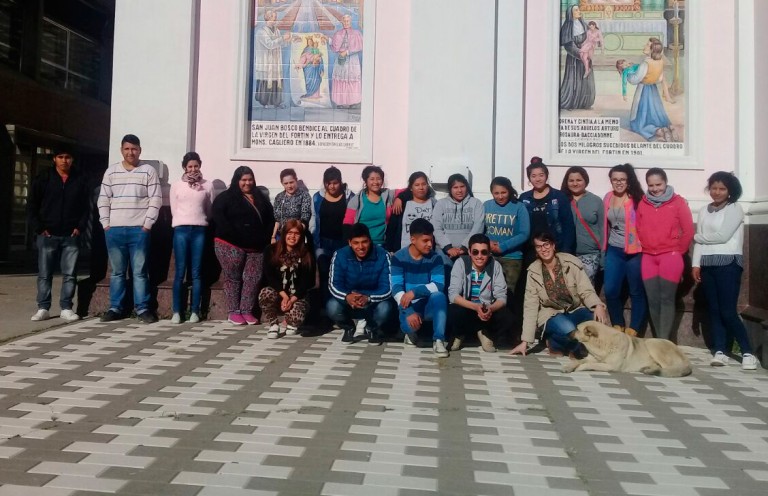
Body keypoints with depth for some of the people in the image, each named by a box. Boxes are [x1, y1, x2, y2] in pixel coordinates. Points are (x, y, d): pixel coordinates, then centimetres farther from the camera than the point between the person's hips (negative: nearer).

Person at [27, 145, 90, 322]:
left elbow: (86, 207, 9)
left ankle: (66, 308, 9)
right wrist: (38, 228, -4)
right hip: (48, 235, 0)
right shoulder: (43, 179, 3)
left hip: (71, 236, 1)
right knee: (44, 274, 4)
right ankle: (43, 308, 11)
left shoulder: (81, 180, 6)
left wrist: (80, 227, -3)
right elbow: (31, 206, 4)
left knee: (70, 274, 1)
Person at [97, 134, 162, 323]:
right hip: (114, 230, 3)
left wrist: (147, 224, -8)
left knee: (140, 271, 0)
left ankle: (143, 309, 4)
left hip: (139, 230, -3)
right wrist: (105, 224, 2)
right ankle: (115, 308, 15)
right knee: (117, 271, 8)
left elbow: (155, 200, -2)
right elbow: (103, 199, 10)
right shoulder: (111, 171, 11)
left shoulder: (148, 171, 2)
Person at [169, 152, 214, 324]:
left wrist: (199, 220, 9)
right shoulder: (176, 185, 9)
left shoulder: (208, 185, 8)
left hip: (200, 230, 0)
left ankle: (195, 311, 4)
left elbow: (210, 210, 12)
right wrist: (185, 221, 7)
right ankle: (176, 311, 3)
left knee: (196, 273, 1)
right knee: (180, 272, -2)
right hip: (181, 229, 0)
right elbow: (174, 210, 9)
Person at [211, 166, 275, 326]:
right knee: (233, 278, 1)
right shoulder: (226, 197, 1)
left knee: (253, 279, 2)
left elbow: (270, 219, 17)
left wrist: (265, 238, 2)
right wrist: (236, 237, -19)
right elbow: (219, 218, -12)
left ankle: (247, 311, 10)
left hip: (255, 247, 5)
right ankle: (233, 312, 8)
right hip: (231, 245, -4)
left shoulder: (260, 198, 16)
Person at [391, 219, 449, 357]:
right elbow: (396, 289, -16)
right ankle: (411, 332, 7)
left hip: (429, 305, 1)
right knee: (410, 325, -33)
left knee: (439, 296, -33)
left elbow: (439, 285, -17)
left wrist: (414, 292, -31)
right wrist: (409, 312, -29)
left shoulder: (435, 258, -5)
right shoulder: (399, 257, -9)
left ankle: (438, 340, -21)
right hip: (409, 306, -1)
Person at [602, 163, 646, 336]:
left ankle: (633, 328, 17)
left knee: (637, 291, 6)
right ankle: (617, 325, 23)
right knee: (610, 290, 4)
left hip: (634, 251, -5)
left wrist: (643, 245, -14)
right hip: (614, 251, 5)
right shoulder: (607, 198, 7)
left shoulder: (637, 198, -9)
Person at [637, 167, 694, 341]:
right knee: (652, 300, 4)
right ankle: (659, 340, 13)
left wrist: (677, 251, 3)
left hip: (670, 256, -4)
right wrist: (646, 247, 8)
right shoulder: (642, 203, 9)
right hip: (648, 257, 4)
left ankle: (664, 341, -4)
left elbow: (688, 231, 1)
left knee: (667, 299, -6)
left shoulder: (678, 202, -1)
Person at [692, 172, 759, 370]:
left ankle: (748, 352, 2)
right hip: (707, 265, 5)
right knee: (714, 310, 5)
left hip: (728, 263, -5)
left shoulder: (735, 209, -1)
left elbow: (722, 236, -11)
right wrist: (696, 264, 1)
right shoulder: (704, 211, 15)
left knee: (728, 312, -8)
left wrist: (697, 237, 3)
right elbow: (700, 241, 10)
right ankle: (720, 351, 9)